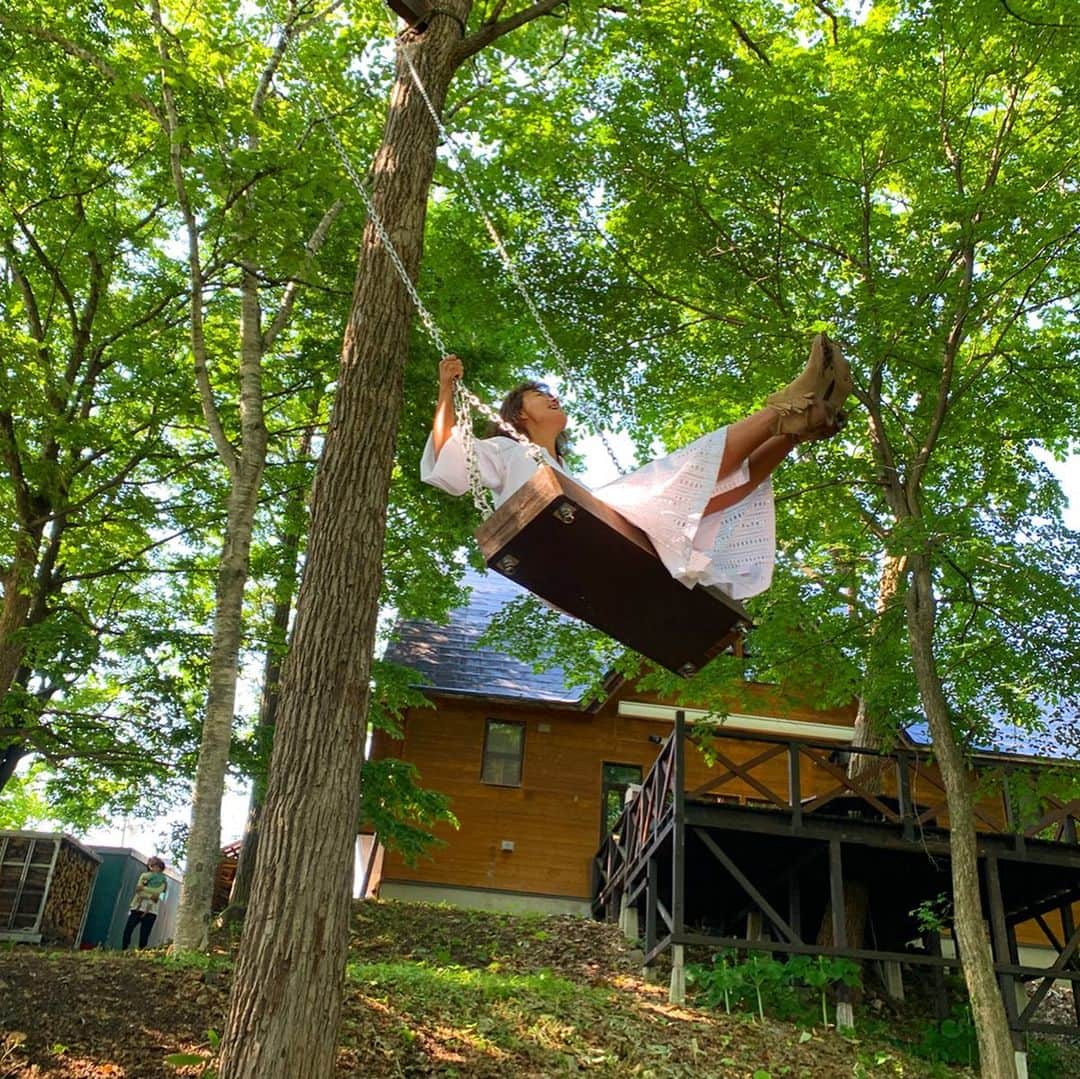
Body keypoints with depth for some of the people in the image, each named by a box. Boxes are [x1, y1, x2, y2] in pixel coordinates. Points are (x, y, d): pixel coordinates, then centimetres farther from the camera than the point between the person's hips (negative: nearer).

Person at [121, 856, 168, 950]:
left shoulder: (163, 881, 8)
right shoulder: (144, 876, 13)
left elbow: (157, 892, -11)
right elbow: (138, 890, -3)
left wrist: (143, 888, -11)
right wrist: (150, 896, -13)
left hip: (150, 911, -2)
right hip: (137, 908, 2)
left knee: (144, 935, -5)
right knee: (127, 930, -6)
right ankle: (124, 951, 1)